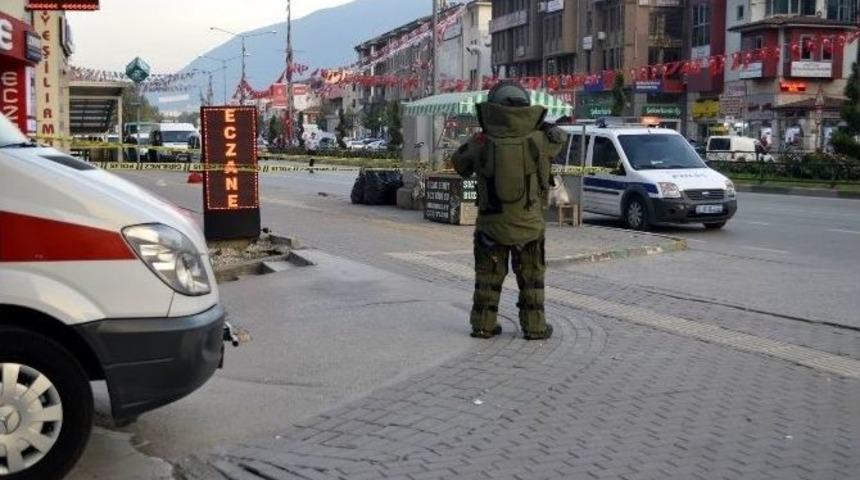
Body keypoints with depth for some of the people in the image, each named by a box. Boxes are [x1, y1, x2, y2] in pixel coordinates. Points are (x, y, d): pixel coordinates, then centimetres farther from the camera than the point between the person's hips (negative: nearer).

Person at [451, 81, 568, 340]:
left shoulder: (482, 144, -12)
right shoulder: (537, 141, -13)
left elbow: (459, 163, 5)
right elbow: (560, 137, 9)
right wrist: (539, 123, 16)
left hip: (491, 224, 1)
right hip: (528, 224, -1)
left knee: (488, 276, 15)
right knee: (531, 277, 13)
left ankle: (483, 324, 18)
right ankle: (534, 326, 15)